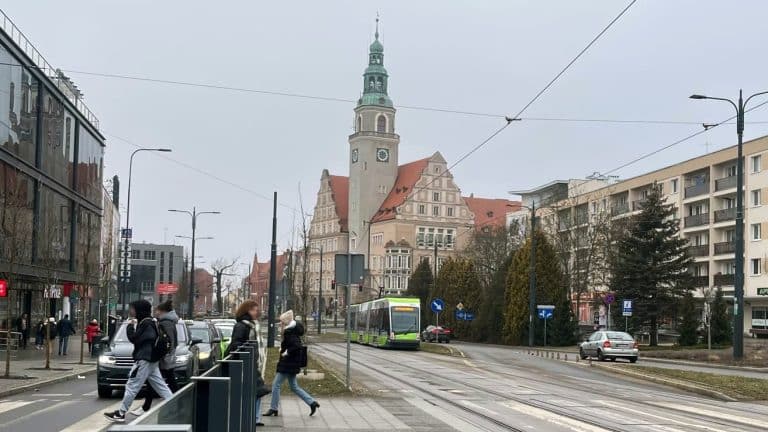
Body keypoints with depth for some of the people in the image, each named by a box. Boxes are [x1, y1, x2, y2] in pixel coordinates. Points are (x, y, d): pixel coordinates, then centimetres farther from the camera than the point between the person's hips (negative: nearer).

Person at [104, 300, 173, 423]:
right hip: (152, 361, 10)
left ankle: (121, 413, -2)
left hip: (144, 360, -10)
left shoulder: (145, 323, -14)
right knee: (160, 386, 7)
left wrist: (130, 327, -4)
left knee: (132, 386, -5)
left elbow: (135, 338, -16)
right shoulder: (150, 322, 17)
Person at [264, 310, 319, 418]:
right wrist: (283, 349, 9)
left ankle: (273, 409, 6)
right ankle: (312, 403, 12)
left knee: (276, 385, -2)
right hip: (291, 364, 10)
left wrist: (286, 353, -20)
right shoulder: (291, 331, 12)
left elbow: (297, 346, -30)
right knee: (294, 387, 15)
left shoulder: (289, 332, -18)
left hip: (287, 364, -10)